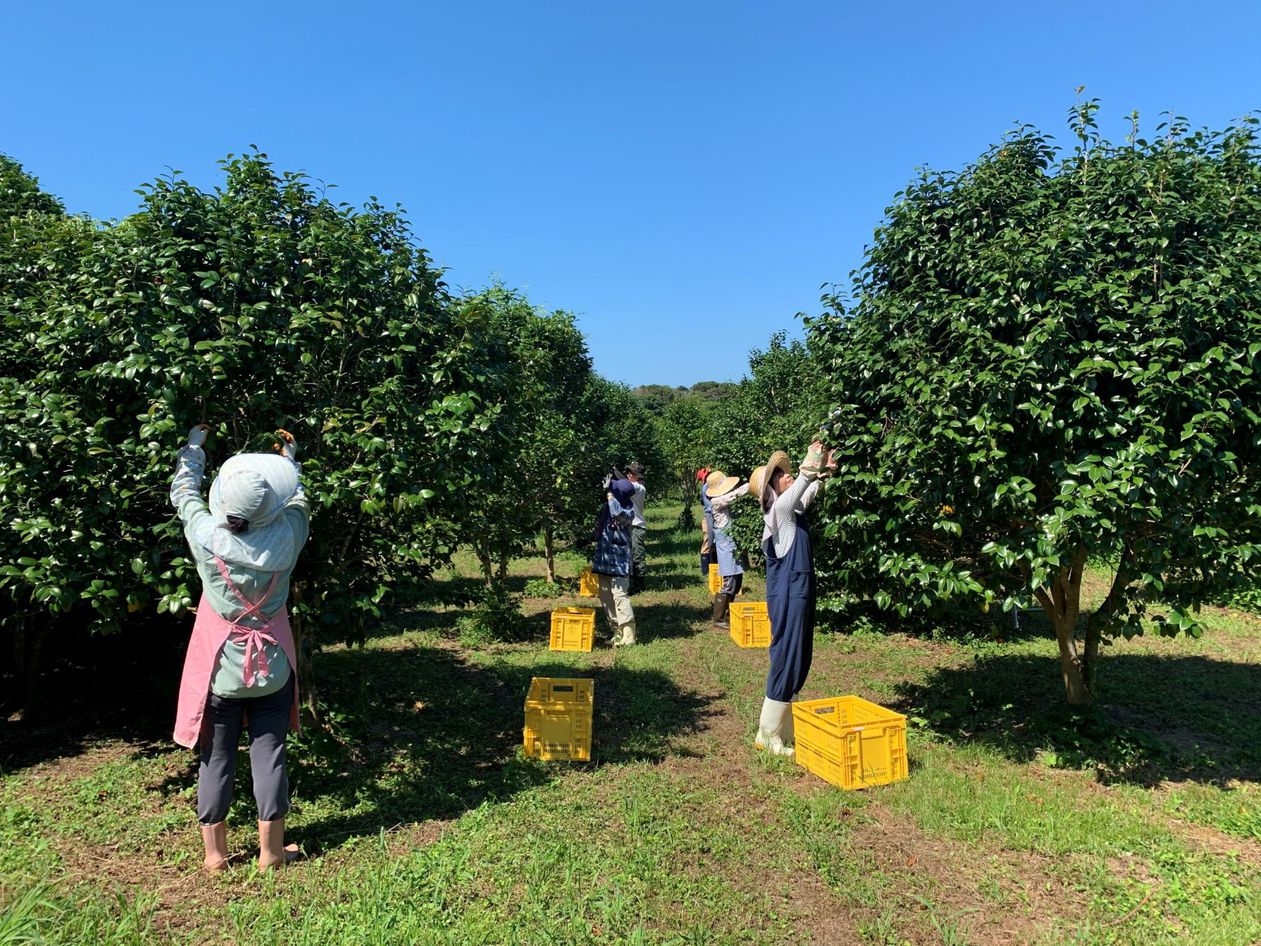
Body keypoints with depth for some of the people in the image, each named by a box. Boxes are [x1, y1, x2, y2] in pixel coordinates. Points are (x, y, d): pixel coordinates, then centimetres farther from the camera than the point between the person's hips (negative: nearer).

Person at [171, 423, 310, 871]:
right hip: (271, 665, 0)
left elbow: (183, 491, 3)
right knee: (269, 753, 9)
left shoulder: (207, 537, -17)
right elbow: (297, 499, 6)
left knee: (216, 758, 13)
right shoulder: (286, 538, -16)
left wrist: (194, 444, 17)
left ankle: (215, 852, 27)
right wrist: (289, 458, 22)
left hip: (219, 666, 0)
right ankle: (271, 851, 22)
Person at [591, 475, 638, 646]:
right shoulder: (606, 506, 8)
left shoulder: (627, 510, -12)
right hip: (603, 559, 8)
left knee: (620, 596, -11)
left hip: (619, 560, -8)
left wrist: (610, 494, -24)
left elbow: (618, 514, -35)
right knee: (606, 598, 12)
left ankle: (628, 636, -8)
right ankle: (617, 632, 21)